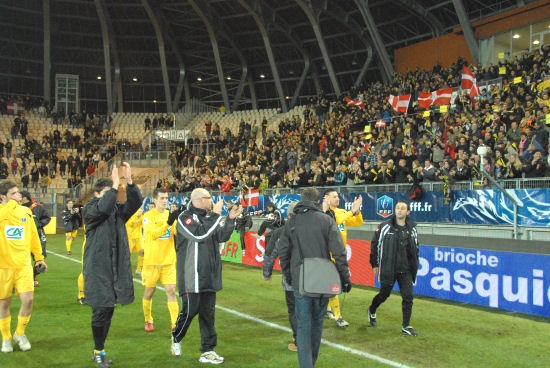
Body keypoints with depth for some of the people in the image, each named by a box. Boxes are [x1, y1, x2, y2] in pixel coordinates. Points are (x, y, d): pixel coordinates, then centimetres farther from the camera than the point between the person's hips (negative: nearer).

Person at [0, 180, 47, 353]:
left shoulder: (26, 212, 6)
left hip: (24, 264, 2)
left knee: (28, 299, -6)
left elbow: (34, 235, 15)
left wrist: (39, 257, 18)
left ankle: (20, 334, 18)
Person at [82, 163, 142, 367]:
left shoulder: (118, 209, 10)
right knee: (100, 310, -4)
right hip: (97, 269, -5)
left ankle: (100, 350, 26)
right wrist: (115, 185, -26)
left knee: (109, 310, 11)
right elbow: (102, 208, -24)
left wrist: (129, 181, -20)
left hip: (117, 268, 5)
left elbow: (135, 203, -7)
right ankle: (98, 351, 15)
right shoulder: (89, 210, -3)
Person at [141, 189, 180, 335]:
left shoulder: (170, 215, 6)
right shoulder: (148, 216, -7)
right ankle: (148, 320, 30)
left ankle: (175, 324, -3)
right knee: (149, 292, 9)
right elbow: (153, 234, -23)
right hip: (151, 261, -3)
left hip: (168, 260, 3)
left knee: (171, 290, -5)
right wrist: (168, 223, -36)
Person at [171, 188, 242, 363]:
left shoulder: (209, 217, 15)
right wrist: (216, 215, -18)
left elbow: (222, 236, 12)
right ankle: (176, 338, 27)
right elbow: (200, 234, -23)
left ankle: (207, 351, 14)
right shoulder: (185, 217, -8)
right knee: (190, 310, 0)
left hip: (210, 275, 7)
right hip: (192, 276, -7)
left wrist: (230, 219, -1)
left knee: (208, 313, 8)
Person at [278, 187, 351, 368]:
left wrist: (289, 278, 17)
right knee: (317, 321, 16)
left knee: (303, 324, 3)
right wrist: (345, 277, -2)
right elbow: (339, 252, -8)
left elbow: (283, 253, 7)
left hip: (300, 281, 0)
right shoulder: (327, 220, -3)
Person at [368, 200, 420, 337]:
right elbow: (374, 245, 1)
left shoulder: (412, 228, 6)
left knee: (408, 296, -4)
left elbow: (415, 248, 17)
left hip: (406, 270, 3)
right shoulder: (385, 227, -6)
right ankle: (372, 311, 41)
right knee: (384, 294, 12)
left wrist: (414, 266, 14)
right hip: (388, 269, -3)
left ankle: (406, 326, 7)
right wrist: (374, 264, 2)